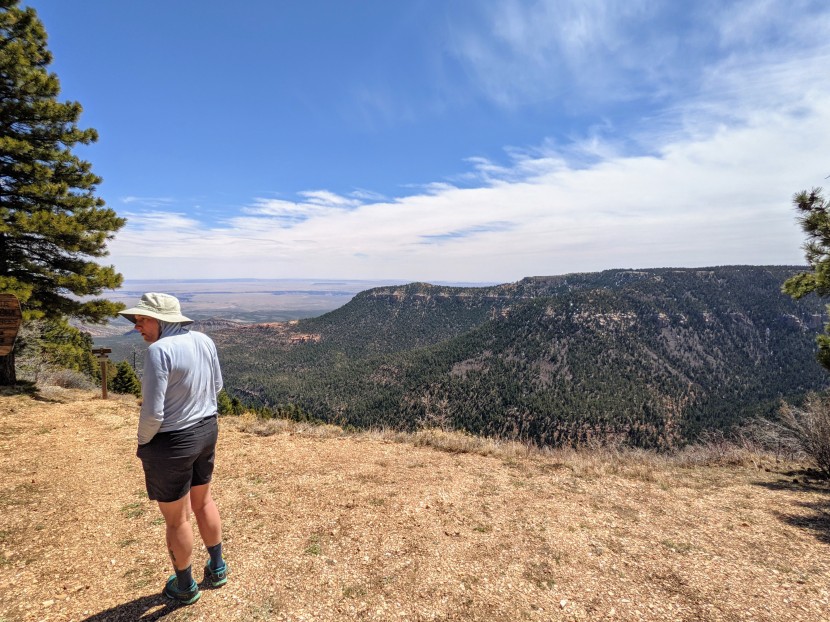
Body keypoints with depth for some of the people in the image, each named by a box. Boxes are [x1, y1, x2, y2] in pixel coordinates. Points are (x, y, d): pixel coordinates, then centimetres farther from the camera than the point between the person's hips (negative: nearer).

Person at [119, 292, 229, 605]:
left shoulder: (158, 350, -25)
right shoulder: (204, 340, -2)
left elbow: (152, 413, -23)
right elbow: (216, 385, 10)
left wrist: (143, 443, -4)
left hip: (171, 443, -7)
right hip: (206, 431, 7)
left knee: (175, 518, 15)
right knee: (202, 501, 27)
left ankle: (185, 586, 37)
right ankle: (217, 568, 43)